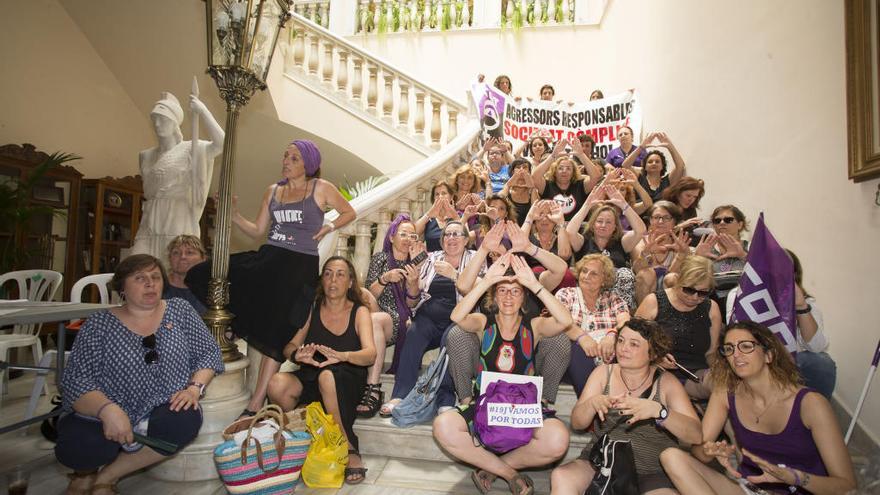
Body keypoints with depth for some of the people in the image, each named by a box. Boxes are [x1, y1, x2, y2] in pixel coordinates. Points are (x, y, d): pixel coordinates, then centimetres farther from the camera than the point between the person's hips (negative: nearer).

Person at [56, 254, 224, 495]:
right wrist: (107, 409, -26)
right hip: (106, 415, 0)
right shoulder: (99, 324, -1)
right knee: (77, 445, -29)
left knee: (187, 420, -30)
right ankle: (86, 470, 11)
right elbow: (76, 380, -8)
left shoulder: (180, 310, 4)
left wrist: (194, 388, -14)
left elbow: (209, 353, 3)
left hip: (164, 411, 1)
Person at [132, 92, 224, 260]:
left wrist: (202, 110, -14)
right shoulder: (145, 156, 17)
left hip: (179, 223, -5)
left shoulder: (191, 149, 0)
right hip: (150, 225, 5)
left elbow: (221, 144, -19)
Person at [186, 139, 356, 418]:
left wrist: (329, 226, -4)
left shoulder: (321, 188, 3)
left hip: (300, 266, -5)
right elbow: (257, 232, 16)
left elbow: (350, 212, 12)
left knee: (276, 332, -8)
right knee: (201, 277, -11)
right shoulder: (273, 191, 15)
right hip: (267, 258, 5)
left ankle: (256, 404, 2)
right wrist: (233, 215, 2)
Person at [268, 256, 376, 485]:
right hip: (310, 380, 3)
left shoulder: (359, 312, 0)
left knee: (327, 376, -36)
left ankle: (350, 450, -19)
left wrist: (341, 356, -34)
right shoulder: (312, 309, 8)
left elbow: (370, 354, -14)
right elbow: (289, 347, 2)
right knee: (277, 384, -26)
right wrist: (297, 354, -23)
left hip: (348, 382, -2)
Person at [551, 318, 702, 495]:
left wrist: (657, 410, -30)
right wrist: (592, 403, -24)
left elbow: (695, 435, -11)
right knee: (560, 477, -27)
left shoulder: (666, 382, 1)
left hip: (652, 473, -1)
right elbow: (576, 423, -1)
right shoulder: (604, 372, 4)